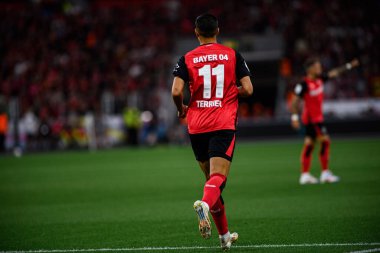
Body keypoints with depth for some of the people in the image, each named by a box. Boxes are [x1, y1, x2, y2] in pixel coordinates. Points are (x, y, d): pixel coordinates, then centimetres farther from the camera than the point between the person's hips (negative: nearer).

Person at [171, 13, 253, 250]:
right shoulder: (233, 55, 3)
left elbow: (176, 91, -10)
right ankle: (205, 204, -46)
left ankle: (225, 235, 21)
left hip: (197, 127, 2)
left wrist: (182, 109, 11)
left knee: (211, 177, 15)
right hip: (224, 125, -2)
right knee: (218, 178, -10)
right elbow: (248, 89, -2)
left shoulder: (186, 59, 2)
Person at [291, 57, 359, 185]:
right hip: (312, 118, -9)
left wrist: (349, 66, 19)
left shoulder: (320, 79, 6)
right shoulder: (304, 84, -17)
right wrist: (294, 116, -21)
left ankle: (305, 175, 13)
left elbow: (334, 73, 18)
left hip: (317, 116, 9)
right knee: (325, 141, -11)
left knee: (309, 144, 10)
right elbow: (295, 101, -17)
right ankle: (325, 173, -8)